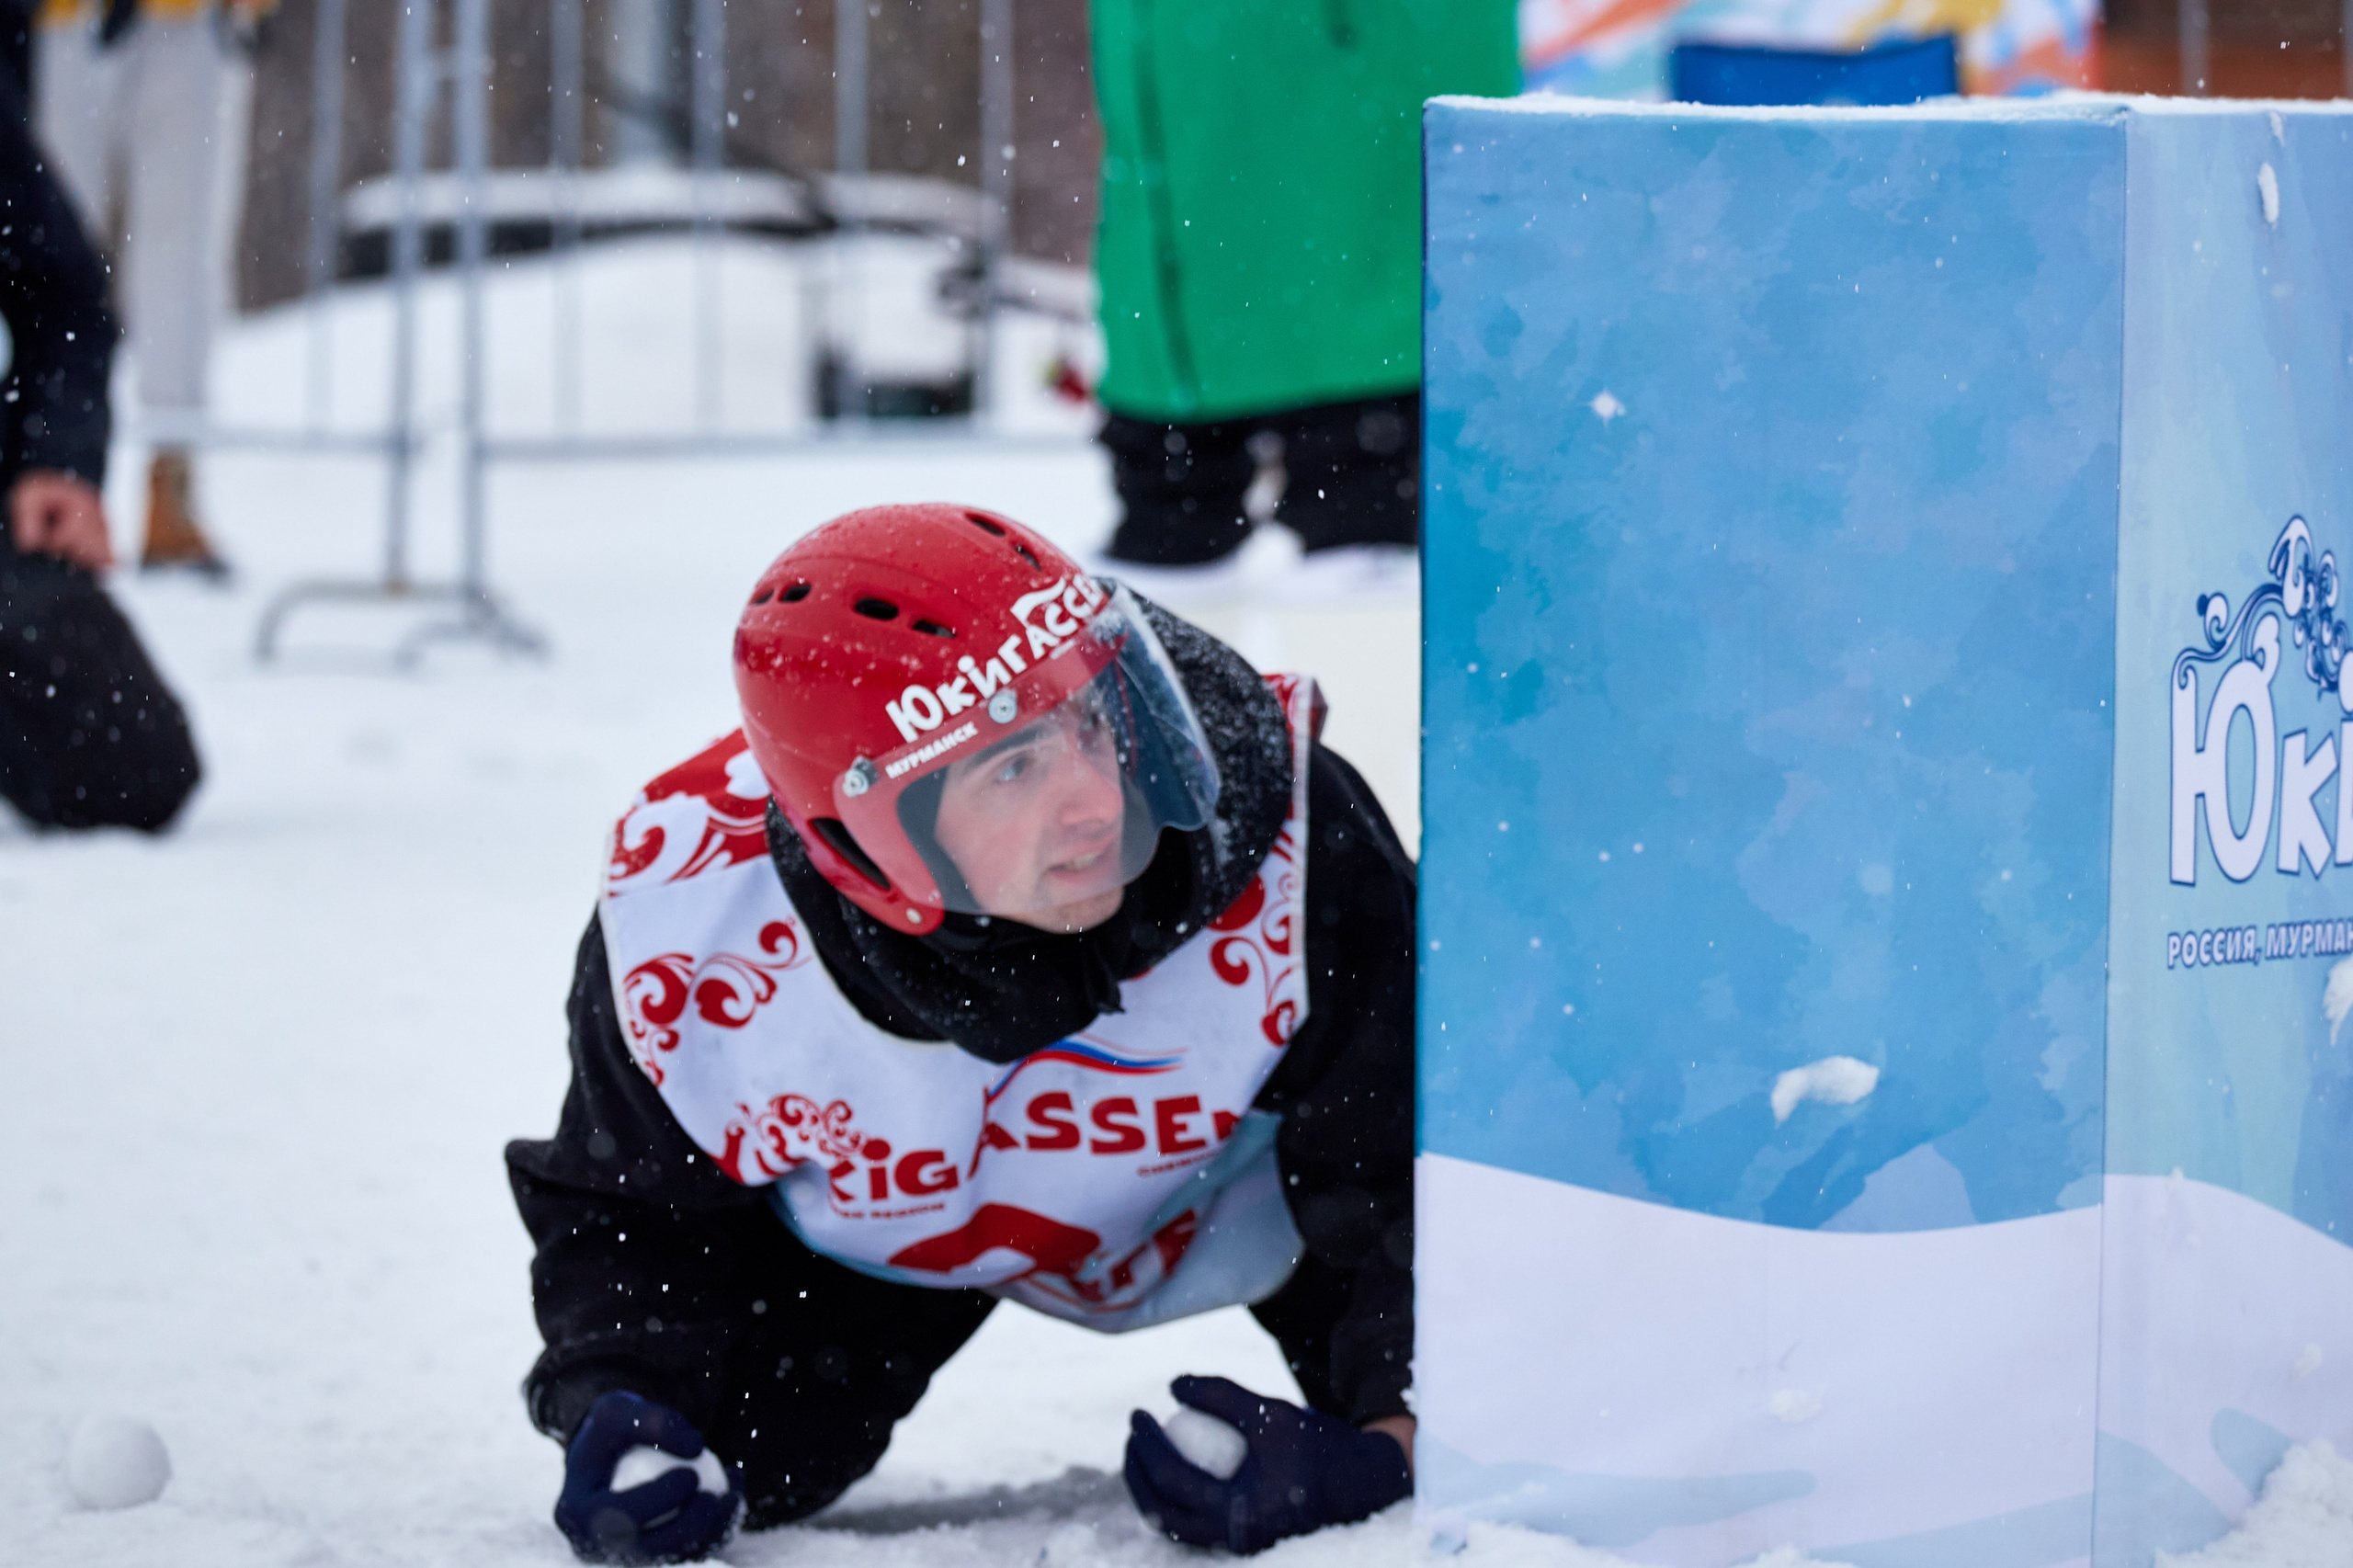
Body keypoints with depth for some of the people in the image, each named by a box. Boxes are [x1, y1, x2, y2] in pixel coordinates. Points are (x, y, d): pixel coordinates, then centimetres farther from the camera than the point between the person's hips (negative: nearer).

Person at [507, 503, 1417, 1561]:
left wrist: (1390, 1430, -43)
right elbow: (627, 1208, -15)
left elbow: (1412, 1169, -30)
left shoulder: (1290, 845, -44)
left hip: (1229, 1172, 0)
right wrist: (614, 1412, -32)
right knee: (749, 1455, -9)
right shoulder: (686, 914, -37)